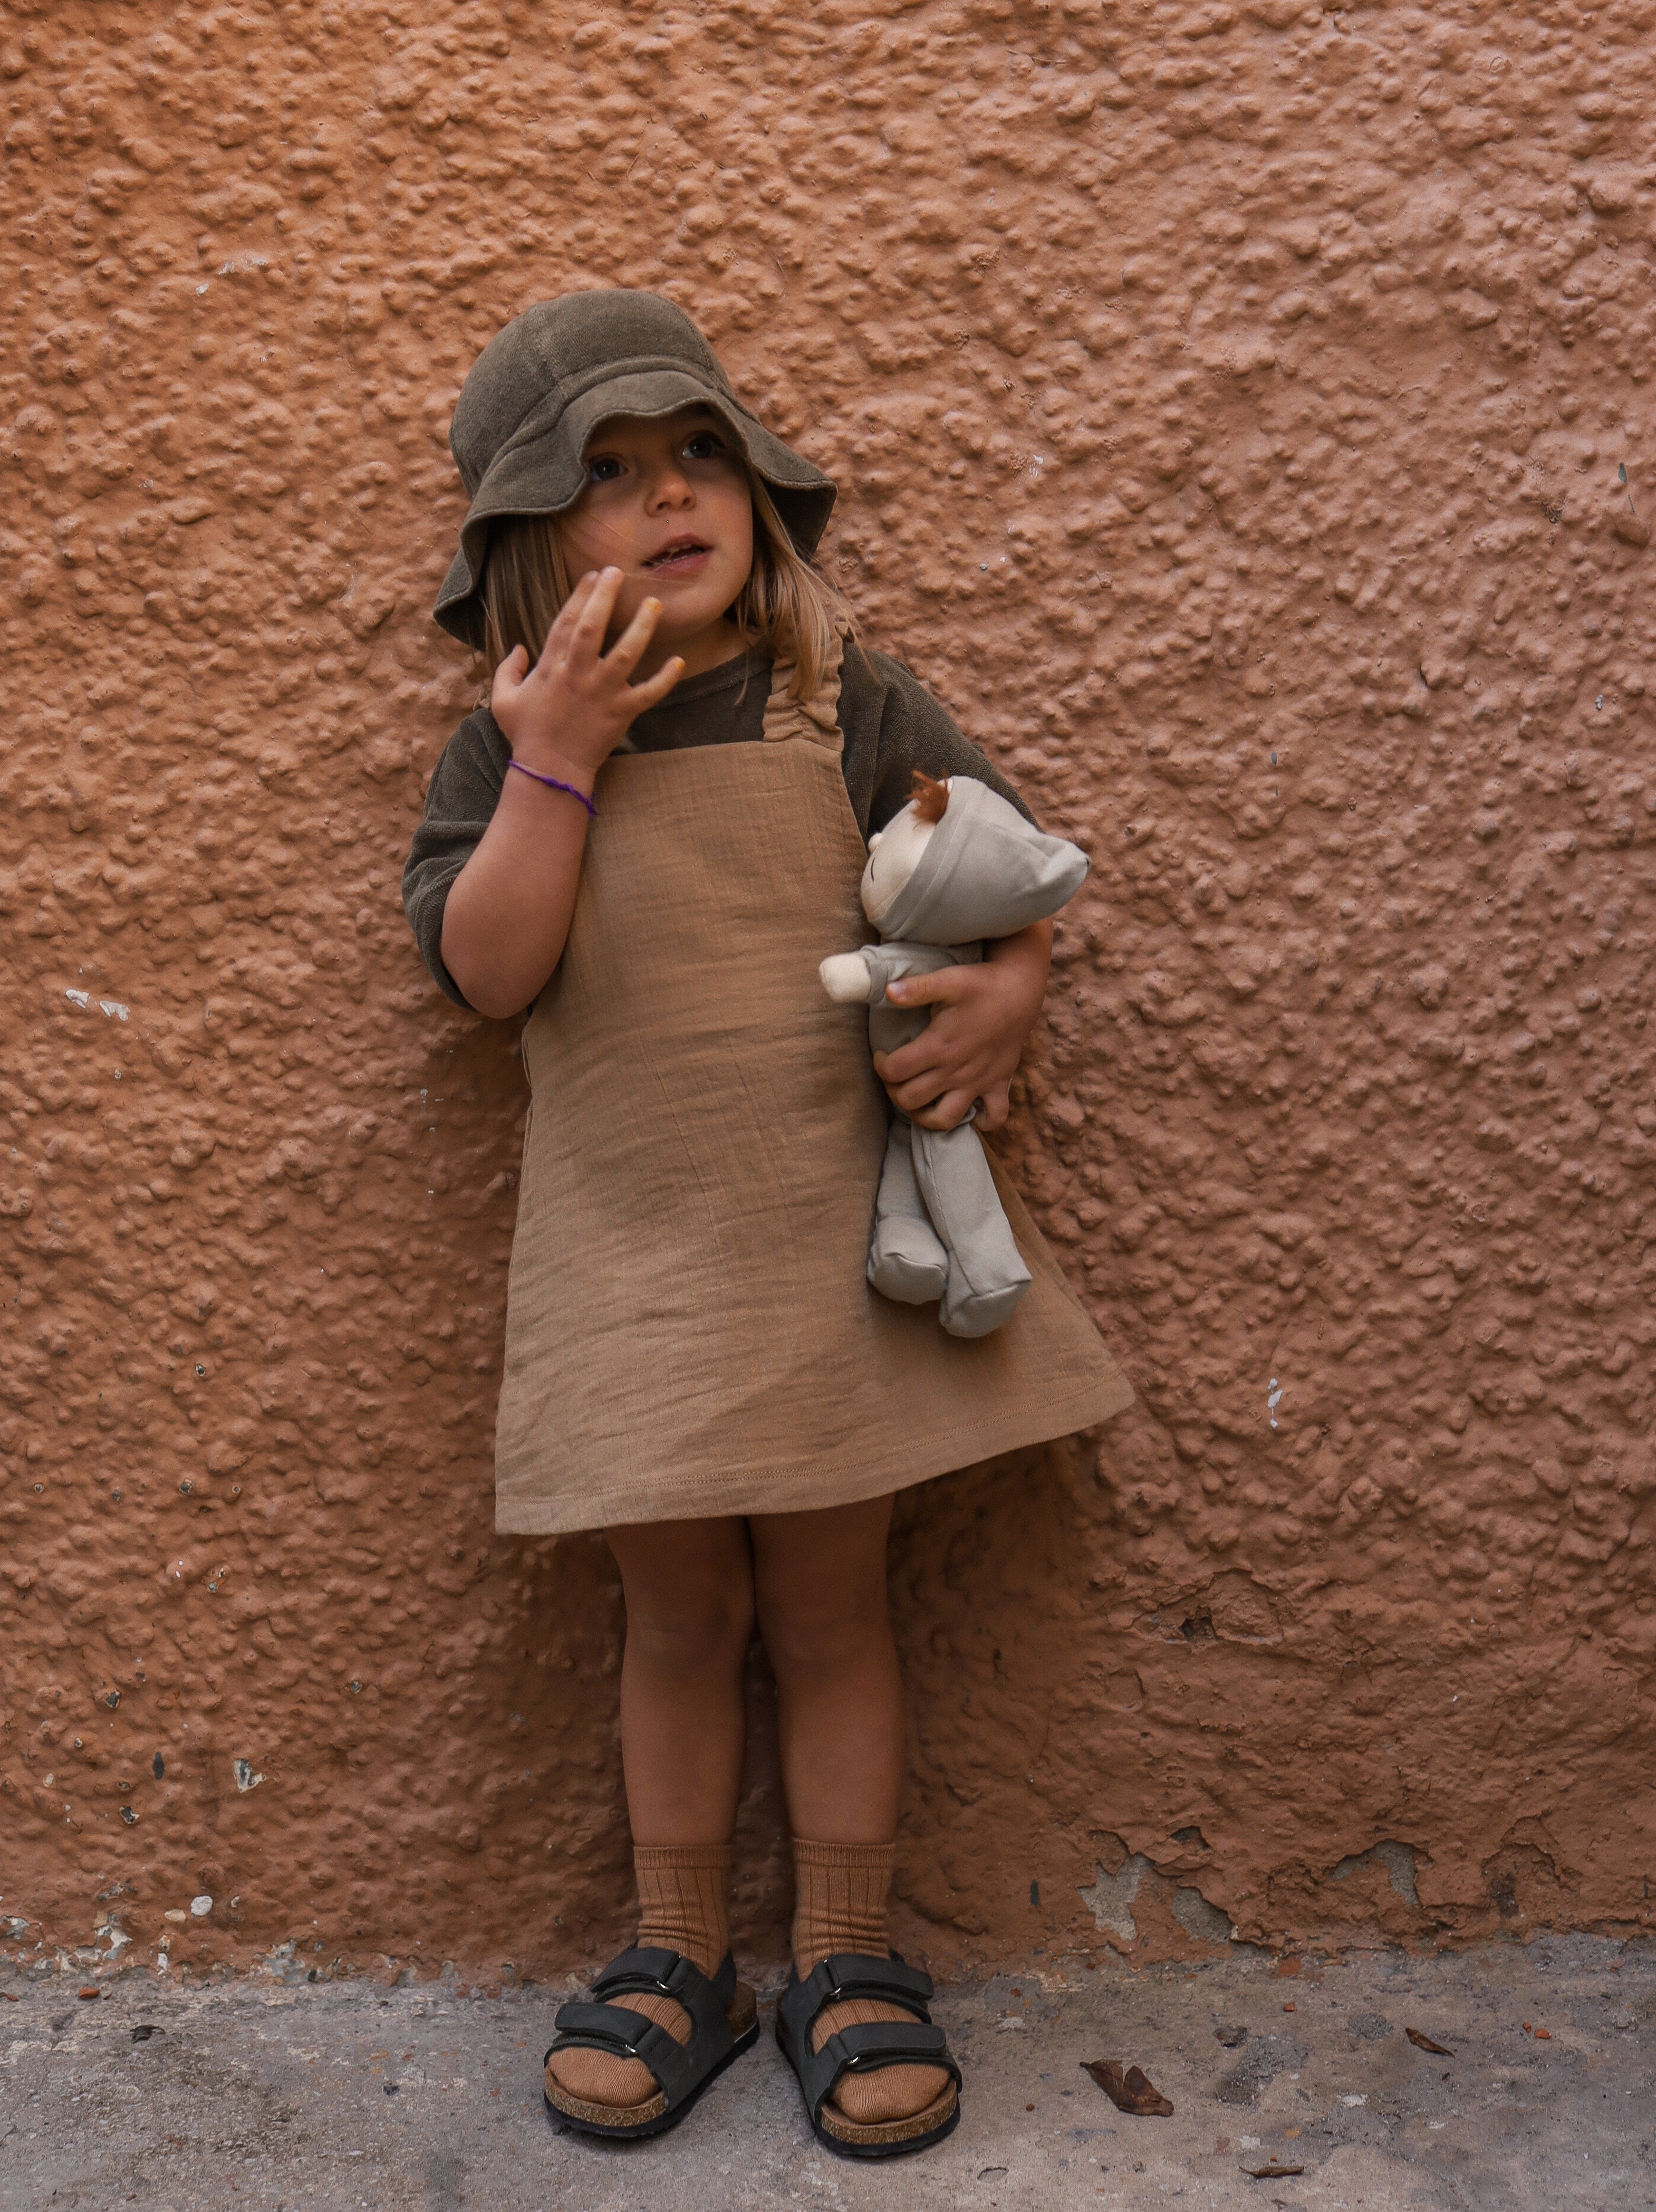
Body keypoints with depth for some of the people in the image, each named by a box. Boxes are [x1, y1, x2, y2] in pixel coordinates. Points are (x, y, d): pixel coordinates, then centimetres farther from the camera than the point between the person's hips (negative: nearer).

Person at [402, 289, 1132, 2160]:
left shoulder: (854, 716, 0)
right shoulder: (506, 755, 1)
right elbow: (489, 970, -12)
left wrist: (1007, 990, -15)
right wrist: (558, 761, -19)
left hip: (836, 1230, 0)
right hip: (626, 1246, 1)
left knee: (827, 1603, 9)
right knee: (677, 1615, 11)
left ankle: (846, 1962, 27)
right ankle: (679, 1960, 30)